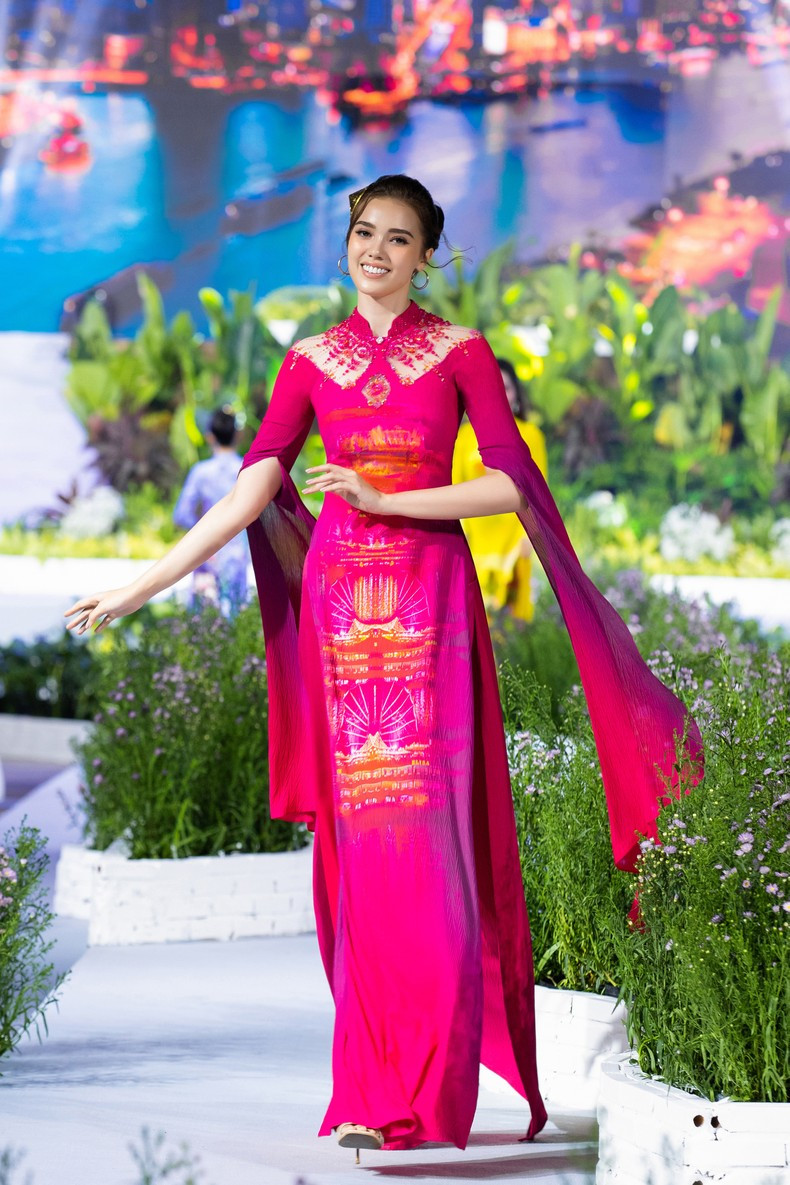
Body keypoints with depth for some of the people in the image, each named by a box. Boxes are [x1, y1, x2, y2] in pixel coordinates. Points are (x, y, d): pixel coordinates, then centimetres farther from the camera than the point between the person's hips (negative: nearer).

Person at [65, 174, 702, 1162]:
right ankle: (370, 1090, 6)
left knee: (427, 831, -10)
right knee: (356, 839, 1)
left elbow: (512, 483, -4)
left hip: (429, 597, -3)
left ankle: (432, 1091, -10)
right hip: (339, 596, 3)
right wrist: (138, 588, -2)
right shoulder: (312, 362, 11)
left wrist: (383, 499, -12)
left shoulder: (461, 353, 4)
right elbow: (253, 490, 5)